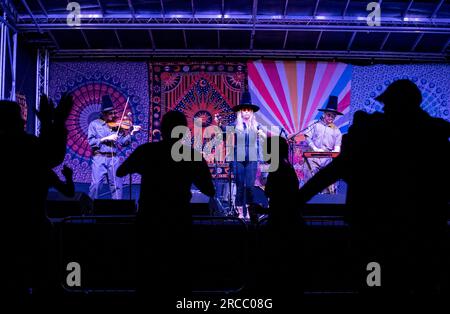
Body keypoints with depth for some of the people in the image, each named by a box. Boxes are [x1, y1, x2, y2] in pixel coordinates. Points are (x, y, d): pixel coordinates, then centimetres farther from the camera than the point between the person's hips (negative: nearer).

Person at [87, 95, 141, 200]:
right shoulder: (94, 124, 4)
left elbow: (122, 142, 7)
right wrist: (106, 138, -15)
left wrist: (131, 132, -5)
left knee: (117, 185, 6)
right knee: (95, 184, -8)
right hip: (99, 158, -3)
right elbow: (91, 141, -7)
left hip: (113, 158, 3)